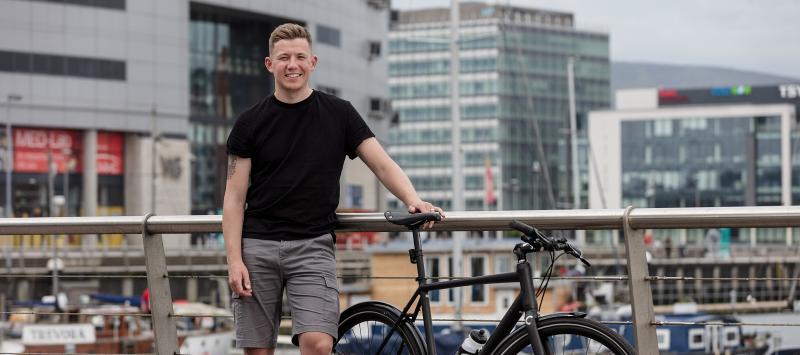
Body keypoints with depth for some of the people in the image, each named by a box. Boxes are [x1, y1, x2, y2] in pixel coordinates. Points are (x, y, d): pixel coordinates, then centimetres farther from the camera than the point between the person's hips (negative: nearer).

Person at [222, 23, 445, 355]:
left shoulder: (338, 114, 6)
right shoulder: (250, 122, 5)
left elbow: (382, 164, 1)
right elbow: (235, 197, 4)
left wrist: (413, 200, -18)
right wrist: (234, 260, -6)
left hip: (312, 246, -1)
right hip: (258, 246, 1)